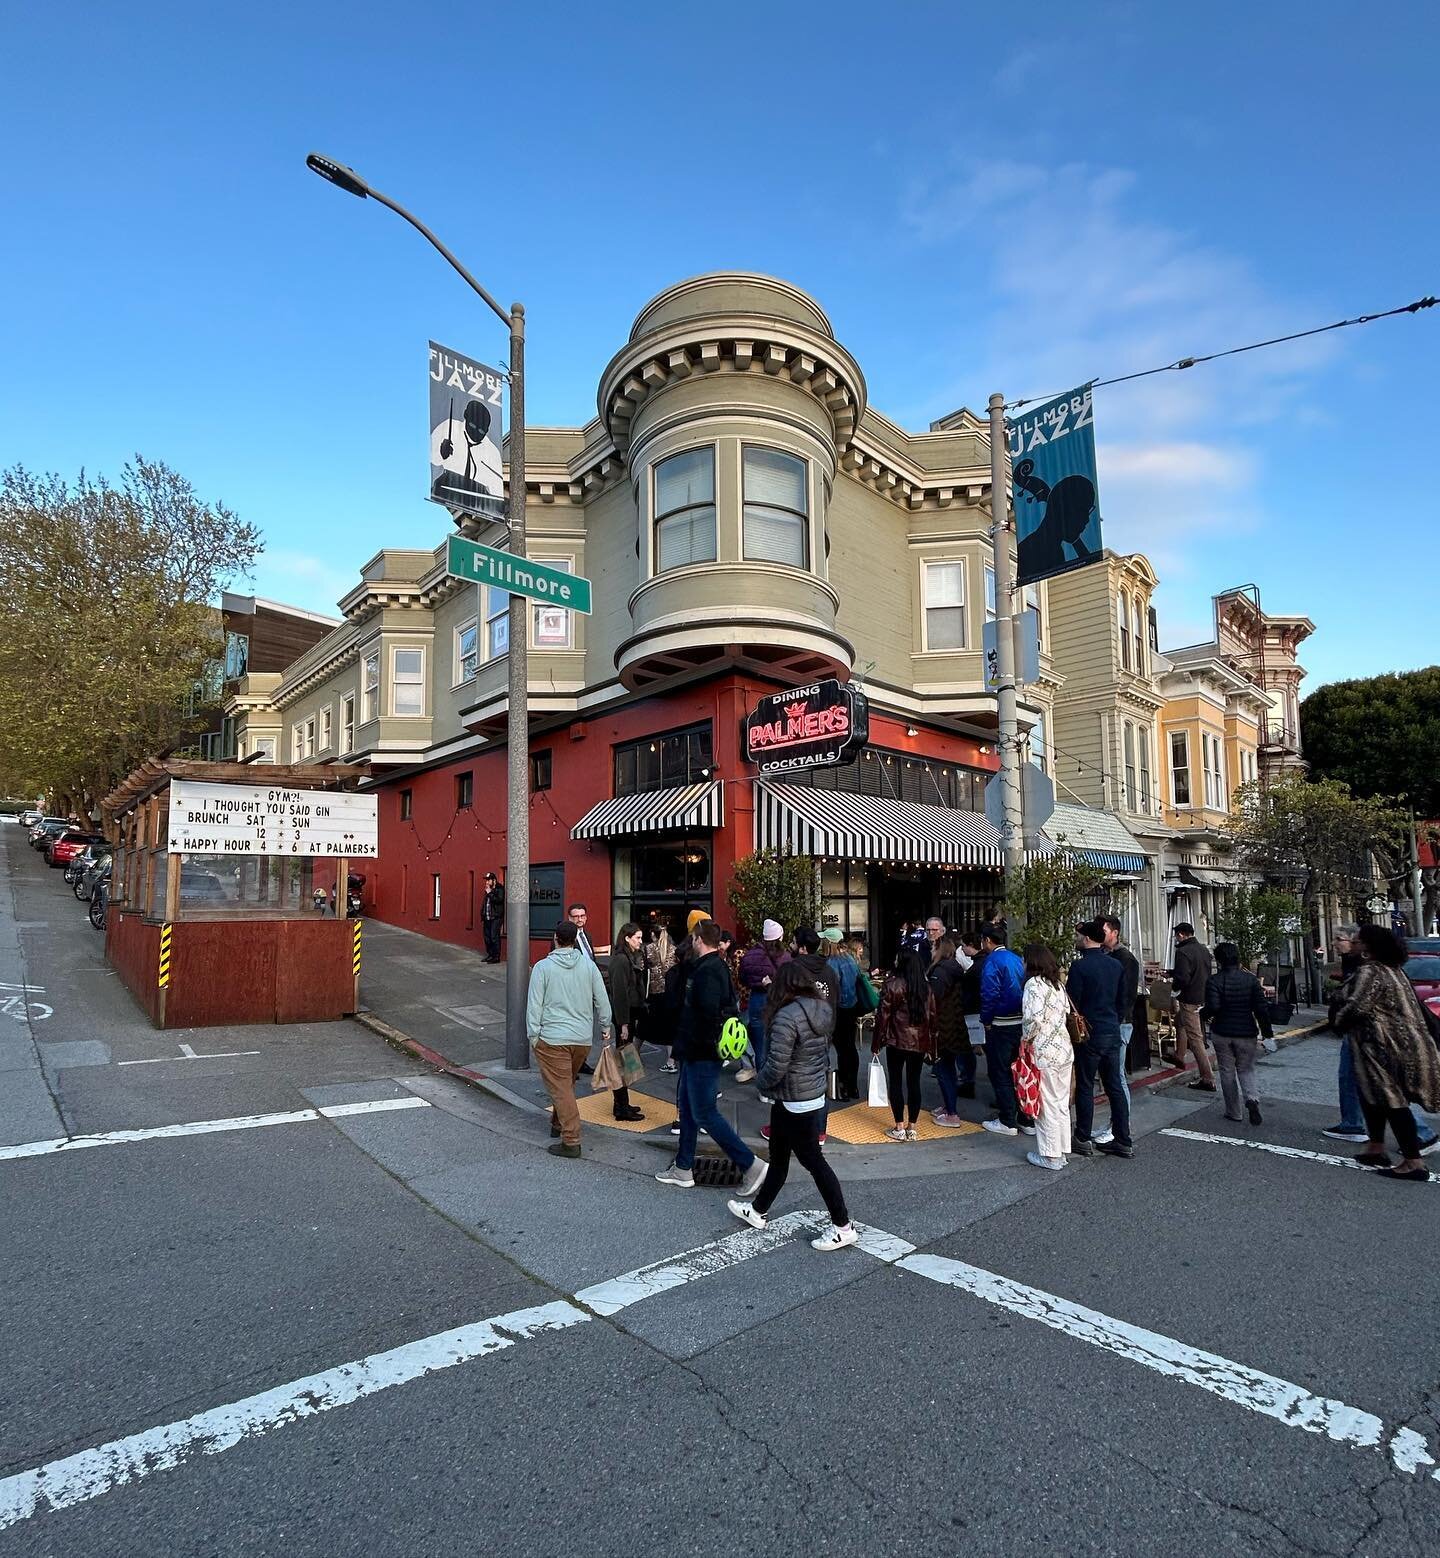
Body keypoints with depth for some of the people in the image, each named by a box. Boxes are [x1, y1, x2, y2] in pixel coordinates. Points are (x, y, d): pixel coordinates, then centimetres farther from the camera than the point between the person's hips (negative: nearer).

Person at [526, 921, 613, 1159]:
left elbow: (535, 1005, -7)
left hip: (553, 1038, -4)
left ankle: (571, 1141, -3)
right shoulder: (588, 965, 2)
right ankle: (560, 1122, 35)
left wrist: (533, 1035, 1)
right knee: (567, 1083, 22)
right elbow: (602, 999, 6)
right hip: (584, 1038, 4)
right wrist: (605, 1026, 19)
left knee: (560, 1088, -1)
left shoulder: (543, 967, -7)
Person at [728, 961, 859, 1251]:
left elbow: (776, 1066, -24)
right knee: (778, 1155, 21)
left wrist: (762, 1083, -5)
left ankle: (843, 1228, 13)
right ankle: (758, 1210, 36)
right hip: (816, 1094, 9)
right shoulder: (822, 1009, 1)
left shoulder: (786, 1017, -24)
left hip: (794, 1102, -9)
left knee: (813, 1161, 4)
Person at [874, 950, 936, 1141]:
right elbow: (932, 1017, 8)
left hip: (897, 1041, -4)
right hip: (920, 1043, 4)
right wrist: (930, 1046, 14)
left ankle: (899, 1128, 8)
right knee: (914, 1083, 10)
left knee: (896, 1082, 6)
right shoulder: (927, 989, 5)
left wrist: (877, 1043, -2)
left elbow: (883, 1015, -9)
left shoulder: (892, 985, -10)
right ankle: (912, 1128, 14)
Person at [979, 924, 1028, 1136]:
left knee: (1000, 1074, 4)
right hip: (1020, 1022, 7)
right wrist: (1021, 1015, 15)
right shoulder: (1016, 959, 9)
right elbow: (1024, 990, 11)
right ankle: (1027, 1120, 19)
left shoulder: (992, 961, -14)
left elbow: (990, 994, -19)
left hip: (1001, 1025, -7)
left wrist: (986, 1021, -7)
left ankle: (1007, 1122, 8)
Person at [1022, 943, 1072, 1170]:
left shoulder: (1034, 983, -13)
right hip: (1065, 1048, 8)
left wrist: (1026, 1040, -5)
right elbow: (1066, 1012, 11)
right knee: (1061, 1104, 15)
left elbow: (1034, 1019, -21)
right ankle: (1061, 1151, 24)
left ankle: (1050, 1156, 10)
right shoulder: (1058, 983, 12)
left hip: (1045, 1052, -8)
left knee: (1047, 1104, 2)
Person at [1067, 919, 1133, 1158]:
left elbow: (1072, 1002, -13)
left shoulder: (1080, 965, -15)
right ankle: (1123, 1142, 16)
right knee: (1115, 1087, 11)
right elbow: (1121, 1000, 13)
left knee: (1085, 1087, 4)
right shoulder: (1116, 965, 6)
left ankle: (1083, 1140, 12)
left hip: (1089, 1034, -6)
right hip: (1113, 1034, 6)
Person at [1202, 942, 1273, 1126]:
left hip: (1222, 1033, -2)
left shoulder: (1214, 980, -11)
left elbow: (1213, 1007, -22)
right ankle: (1252, 1098, -11)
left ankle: (1233, 1112, 15)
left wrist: (1204, 1015, 0)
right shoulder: (1251, 979, -3)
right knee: (1246, 1069, 15)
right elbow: (1261, 1008, -5)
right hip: (1246, 1033, 2)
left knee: (1227, 1071, 10)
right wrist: (1267, 1033, 3)